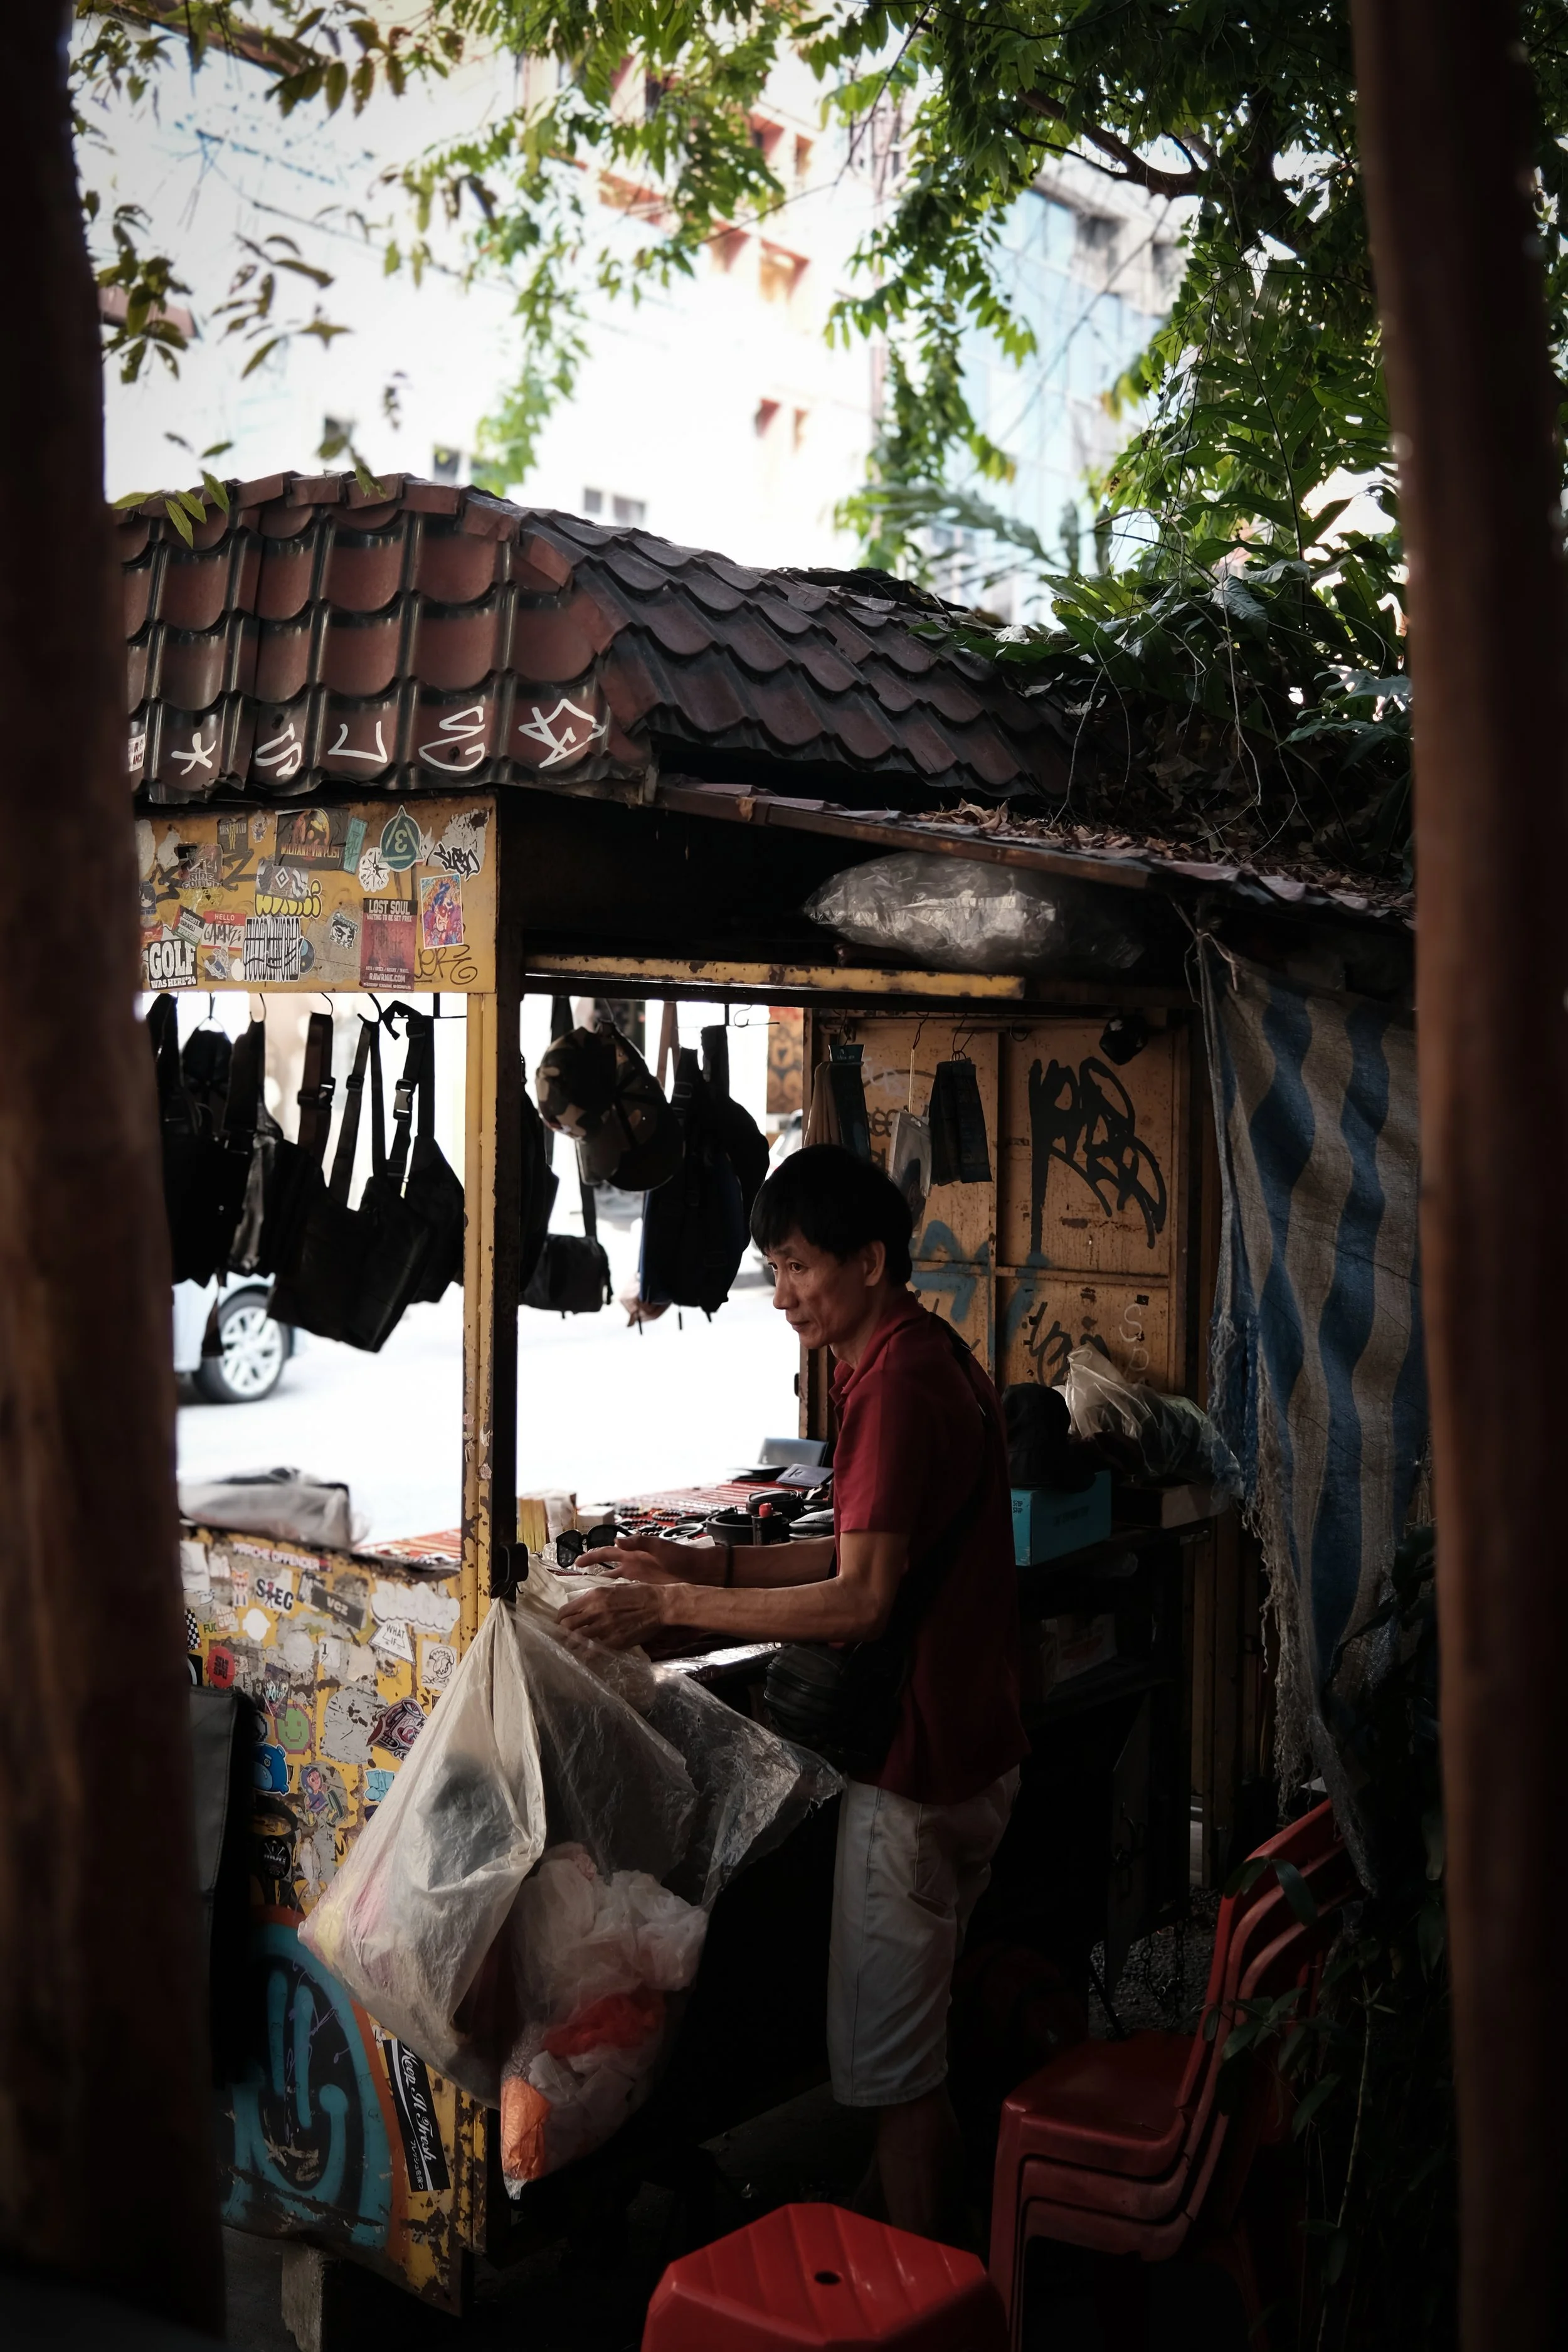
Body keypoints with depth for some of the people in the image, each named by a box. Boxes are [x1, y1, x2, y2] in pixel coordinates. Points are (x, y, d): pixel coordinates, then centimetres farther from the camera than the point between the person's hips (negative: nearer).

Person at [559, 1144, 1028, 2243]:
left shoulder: (897, 1385, -22)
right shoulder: (929, 1357, 10)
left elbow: (861, 1599, -26)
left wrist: (673, 1605, -21)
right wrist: (708, 1563, 7)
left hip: (919, 1766, -10)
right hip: (968, 1745, 10)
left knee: (895, 2060, 3)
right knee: (910, 2025, 23)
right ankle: (903, 2223, 37)